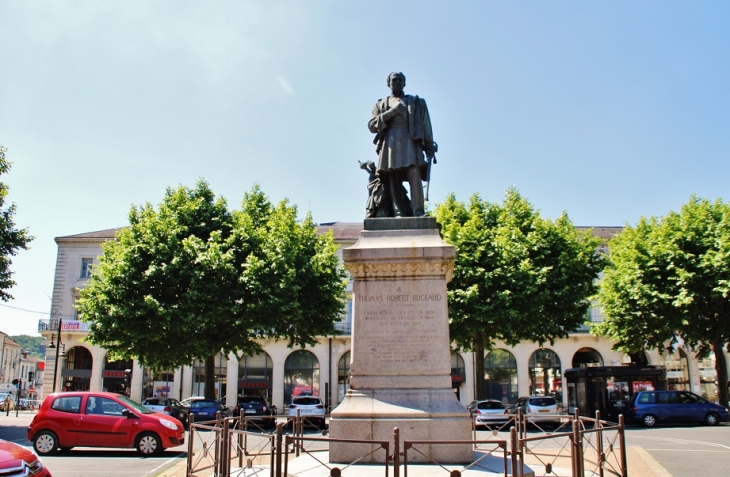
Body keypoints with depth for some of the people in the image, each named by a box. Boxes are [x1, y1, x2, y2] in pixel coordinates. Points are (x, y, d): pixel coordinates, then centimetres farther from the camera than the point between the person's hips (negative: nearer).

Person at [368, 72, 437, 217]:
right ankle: (399, 214, -14)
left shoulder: (416, 102, 22)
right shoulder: (381, 104, 23)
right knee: (393, 180, -10)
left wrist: (430, 146, 3)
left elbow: (425, 125, 15)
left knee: (414, 175, -21)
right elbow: (372, 126, 10)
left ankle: (418, 212, -27)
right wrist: (391, 113, -2)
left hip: (410, 141, -1)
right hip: (390, 143, 1)